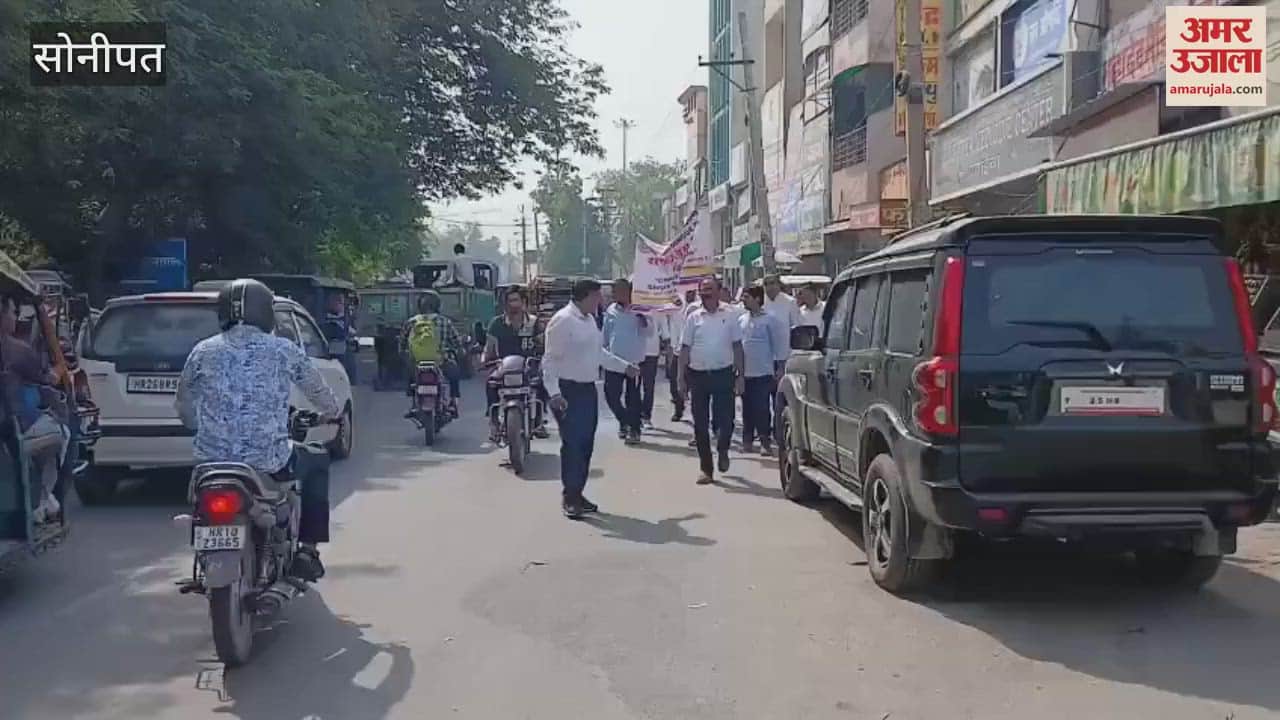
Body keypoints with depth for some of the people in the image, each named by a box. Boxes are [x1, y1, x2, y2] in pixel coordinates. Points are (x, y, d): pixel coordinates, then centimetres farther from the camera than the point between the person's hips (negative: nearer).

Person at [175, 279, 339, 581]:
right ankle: (307, 549, 22)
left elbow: (183, 405, 14)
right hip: (269, 461, -2)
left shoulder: (203, 351, 4)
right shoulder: (285, 351, -2)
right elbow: (319, 393, 12)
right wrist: (332, 412, 34)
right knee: (316, 460, 27)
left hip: (212, 459, 3)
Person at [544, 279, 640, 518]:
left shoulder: (589, 319, 13)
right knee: (572, 444, -6)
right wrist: (554, 393, -25)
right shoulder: (563, 321, -15)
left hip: (588, 389, 9)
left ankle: (577, 493, 22)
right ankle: (569, 496, 5)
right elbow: (550, 359, -18)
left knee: (586, 444, 12)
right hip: (569, 391, -9)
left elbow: (599, 352, 25)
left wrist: (625, 367, 24)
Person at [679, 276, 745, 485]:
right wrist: (682, 377, 2)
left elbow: (737, 346, 5)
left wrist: (740, 375, 0)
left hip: (723, 374, -1)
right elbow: (685, 348, 7)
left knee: (725, 420, -4)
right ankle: (706, 469, 13)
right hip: (698, 375, 2)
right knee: (700, 424, 3)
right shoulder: (694, 318, 6)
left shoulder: (730, 316, 3)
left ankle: (722, 450, 28)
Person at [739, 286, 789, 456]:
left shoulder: (769, 320, -5)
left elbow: (780, 343, -4)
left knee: (762, 408, -6)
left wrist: (779, 367, -7)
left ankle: (765, 442, 0)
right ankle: (748, 440, 17)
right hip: (745, 372, 5)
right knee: (747, 408, 9)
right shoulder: (741, 320, 11)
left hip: (763, 372, -5)